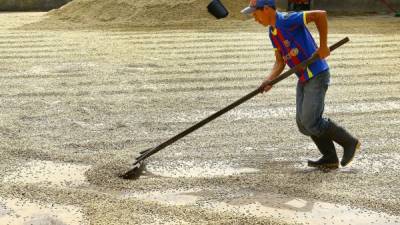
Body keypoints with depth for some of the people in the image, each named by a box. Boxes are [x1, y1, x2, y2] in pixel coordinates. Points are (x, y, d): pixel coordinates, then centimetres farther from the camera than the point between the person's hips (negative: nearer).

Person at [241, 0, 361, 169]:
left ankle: (349, 142, 9)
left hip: (317, 76, -10)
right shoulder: (272, 33, 11)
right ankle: (330, 159, 20)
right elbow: (280, 62, 11)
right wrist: (269, 80, -6)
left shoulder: (287, 20, -18)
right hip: (303, 79, 10)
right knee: (303, 123, 9)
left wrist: (323, 46, -21)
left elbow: (320, 15, -25)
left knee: (310, 122, -10)